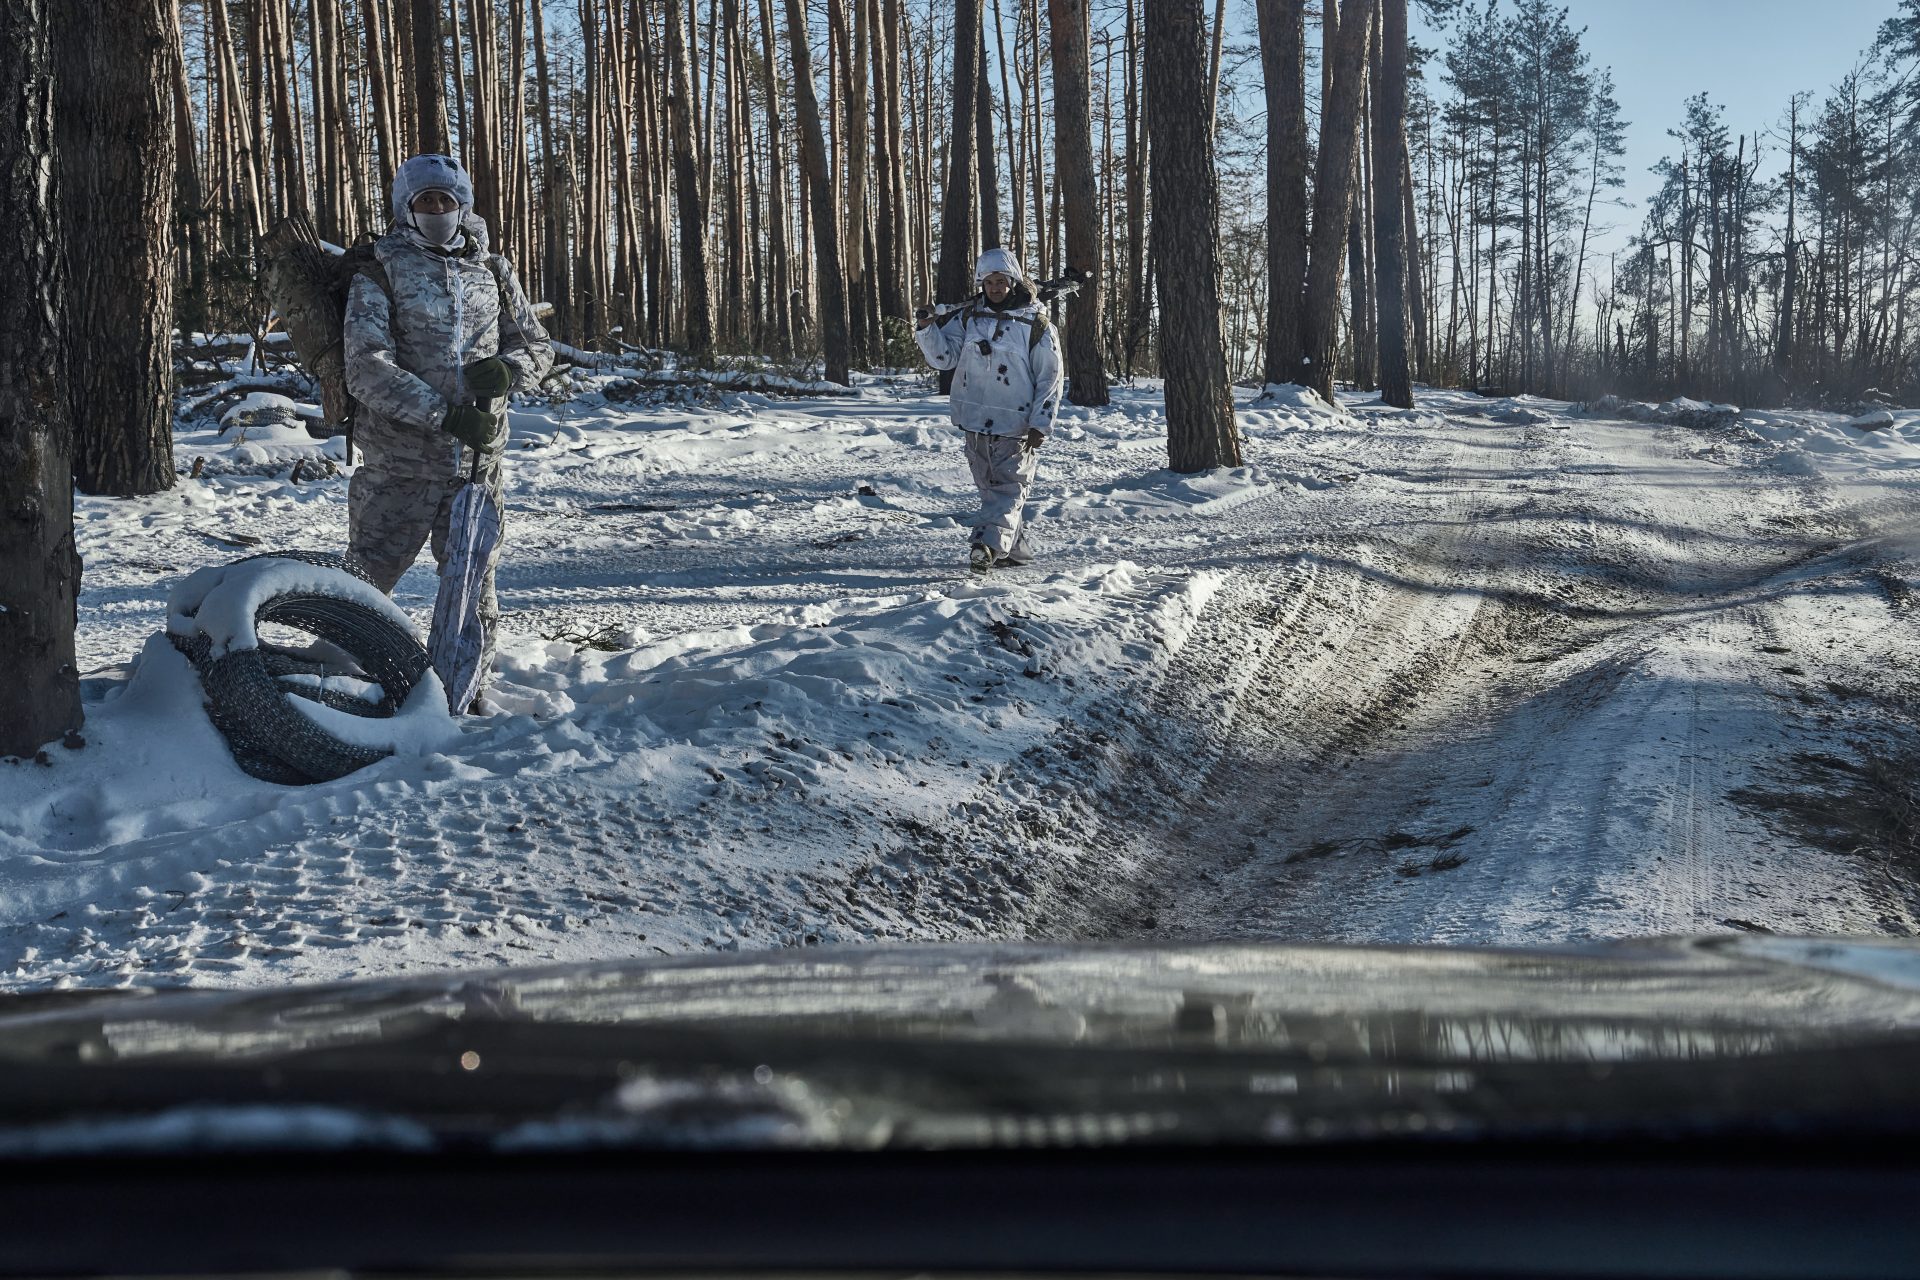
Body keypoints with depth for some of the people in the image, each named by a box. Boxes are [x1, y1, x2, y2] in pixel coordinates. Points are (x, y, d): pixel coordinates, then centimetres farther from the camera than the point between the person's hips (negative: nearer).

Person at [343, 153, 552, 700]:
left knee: (474, 585, 10)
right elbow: (367, 369, -12)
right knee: (366, 584, -3)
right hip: (399, 464, -3)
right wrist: (446, 414, -21)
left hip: (477, 464, 3)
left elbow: (538, 348, 17)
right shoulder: (379, 277, 0)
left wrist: (506, 369, -8)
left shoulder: (494, 273, 12)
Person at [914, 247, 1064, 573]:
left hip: (1017, 425, -5)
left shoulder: (1035, 324, -5)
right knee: (990, 487, 11)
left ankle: (989, 545, -23)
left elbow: (1050, 377, -4)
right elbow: (944, 356, 1)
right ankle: (1016, 548, 22)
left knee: (1008, 488, -11)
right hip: (976, 422, 5)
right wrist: (927, 329, -18)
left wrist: (1040, 424, -10)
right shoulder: (968, 317, 5)